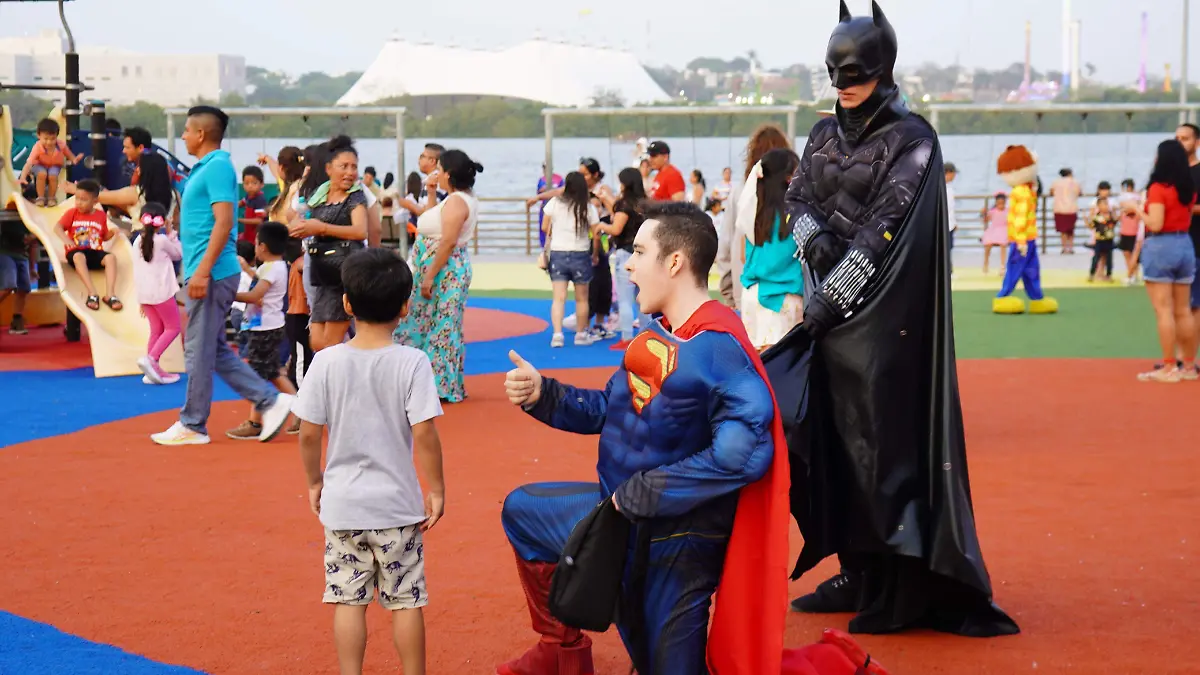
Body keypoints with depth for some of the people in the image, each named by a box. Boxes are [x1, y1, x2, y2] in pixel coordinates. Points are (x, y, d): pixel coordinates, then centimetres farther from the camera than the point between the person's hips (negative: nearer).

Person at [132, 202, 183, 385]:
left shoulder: (137, 241, 9)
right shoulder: (162, 240, -8)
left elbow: (136, 270, 13)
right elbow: (178, 254, 9)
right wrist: (171, 234, 15)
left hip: (144, 293, 6)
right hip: (161, 291, -6)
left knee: (156, 330, 13)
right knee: (173, 327, 4)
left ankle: (154, 370, 10)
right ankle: (150, 359, -14)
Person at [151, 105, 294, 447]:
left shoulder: (218, 166, -13)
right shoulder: (206, 167, 17)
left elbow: (223, 222, -21)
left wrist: (202, 271, -24)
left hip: (212, 274, -10)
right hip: (207, 274, 10)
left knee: (200, 351, -2)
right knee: (214, 350, 12)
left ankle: (192, 426, 7)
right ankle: (269, 400, 12)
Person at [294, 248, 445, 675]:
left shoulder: (327, 362, -6)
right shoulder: (412, 363, -11)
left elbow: (308, 433, -3)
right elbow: (424, 434, -14)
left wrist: (315, 482, 12)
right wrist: (436, 490, -3)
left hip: (341, 504, 1)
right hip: (398, 504, -1)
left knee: (348, 599, 9)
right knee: (406, 600, 9)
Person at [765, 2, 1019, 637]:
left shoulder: (912, 139, -8)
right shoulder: (825, 134, 13)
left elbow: (884, 224, -14)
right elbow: (797, 198, 11)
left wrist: (832, 293, -16)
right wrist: (813, 236, -12)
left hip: (883, 311, -7)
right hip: (832, 305, 7)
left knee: (884, 440, -6)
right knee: (835, 437, 7)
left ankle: (900, 589, 0)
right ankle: (859, 574, 16)